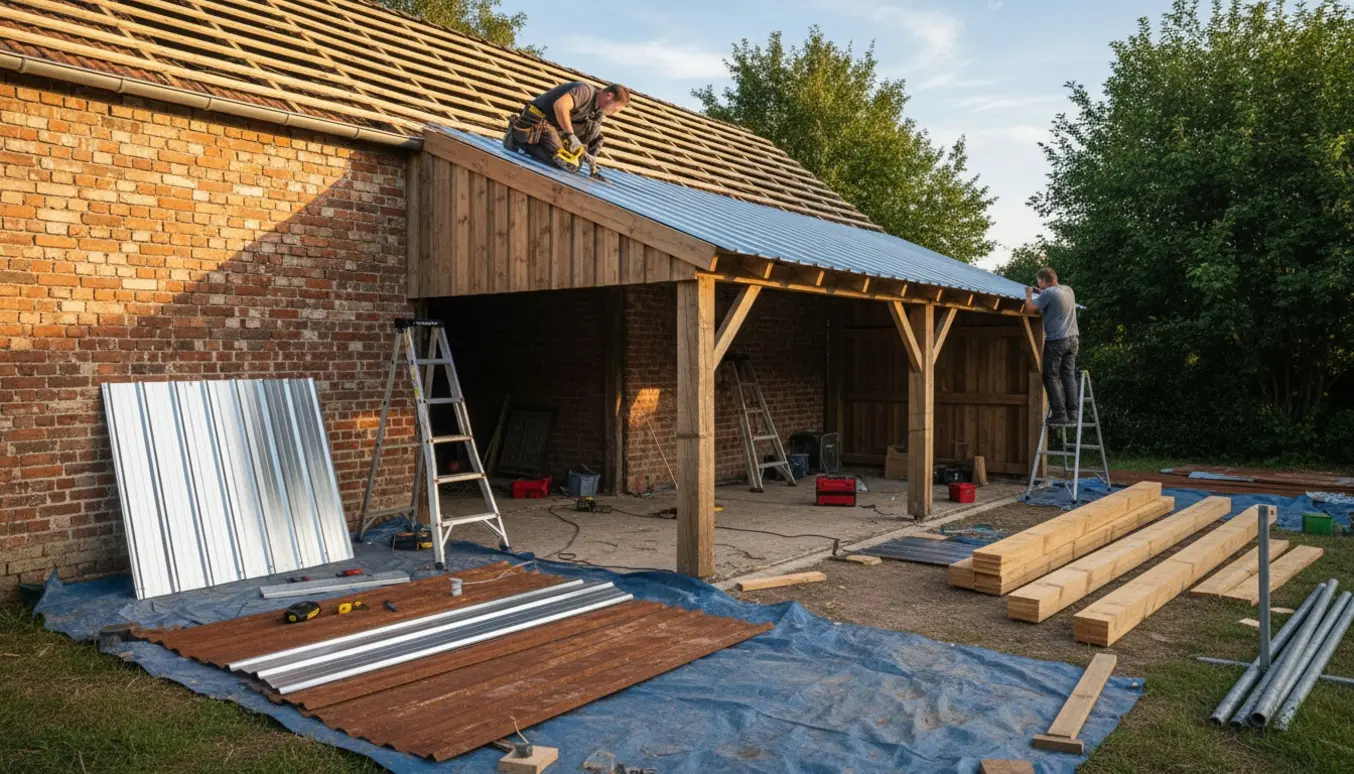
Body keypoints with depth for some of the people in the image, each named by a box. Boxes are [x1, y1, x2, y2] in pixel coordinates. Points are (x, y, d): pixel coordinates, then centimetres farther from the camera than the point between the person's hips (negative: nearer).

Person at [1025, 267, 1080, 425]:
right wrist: (1041, 293, 23)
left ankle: (1059, 414, -5)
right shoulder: (1068, 290, 11)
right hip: (1073, 339, 7)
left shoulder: (1049, 293, -14)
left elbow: (1030, 309, -12)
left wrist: (1028, 295, 5)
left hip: (1056, 341, -7)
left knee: (1051, 377, 0)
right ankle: (1073, 413, 7)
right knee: (1069, 376, 9)